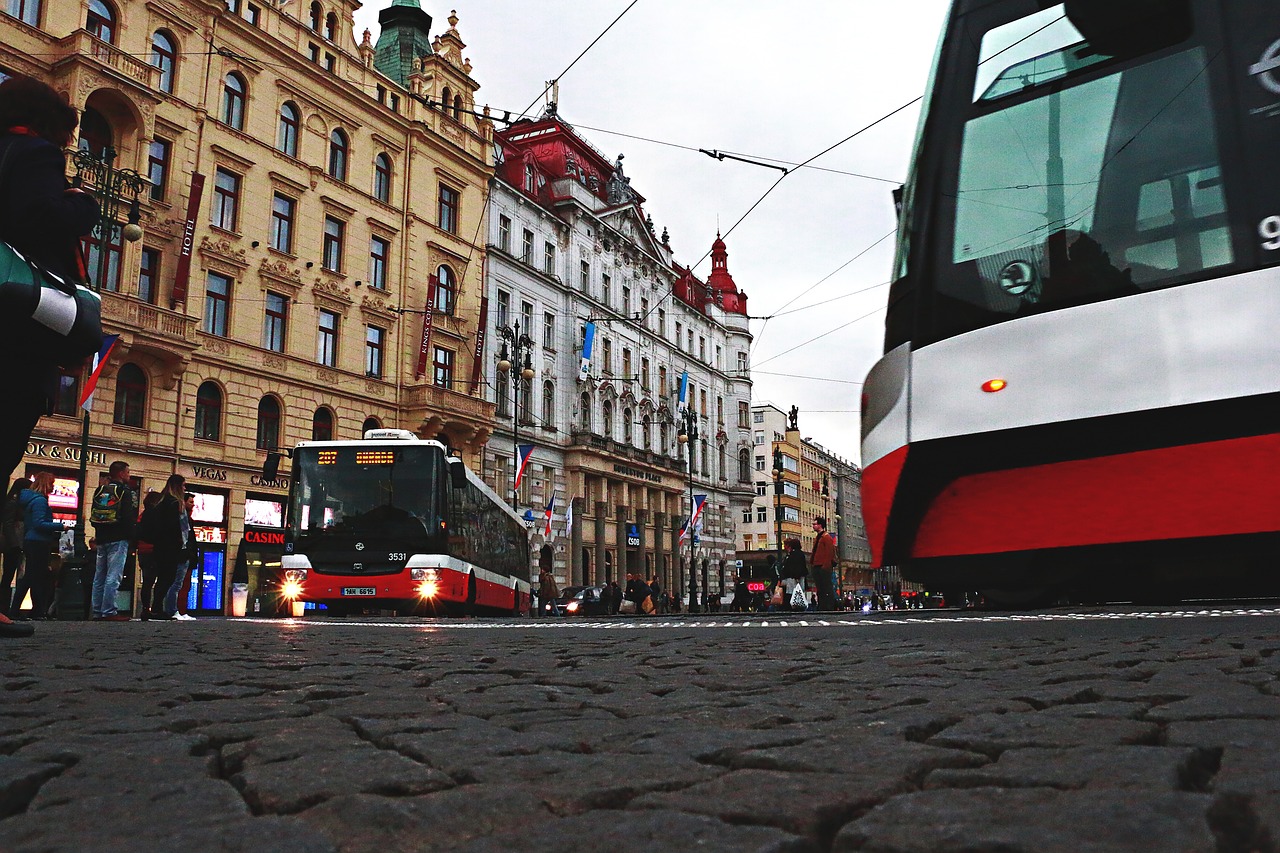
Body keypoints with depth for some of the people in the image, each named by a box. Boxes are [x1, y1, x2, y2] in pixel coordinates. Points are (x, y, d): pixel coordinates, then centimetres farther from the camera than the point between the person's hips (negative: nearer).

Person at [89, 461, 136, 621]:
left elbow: (93, 516, 17)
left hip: (101, 539, 8)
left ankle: (97, 611, 14)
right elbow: (129, 518, -15)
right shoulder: (124, 491, -9)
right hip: (118, 539, -8)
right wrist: (132, 538, -6)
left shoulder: (100, 491, 13)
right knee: (113, 577, -9)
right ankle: (109, 612, -12)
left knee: (99, 577, 11)